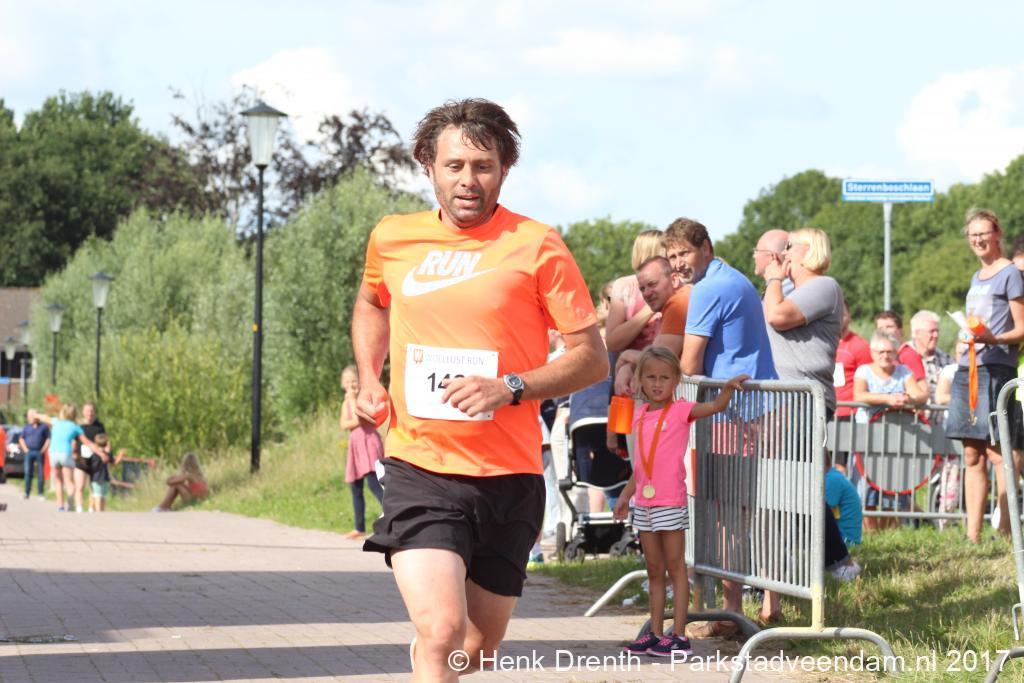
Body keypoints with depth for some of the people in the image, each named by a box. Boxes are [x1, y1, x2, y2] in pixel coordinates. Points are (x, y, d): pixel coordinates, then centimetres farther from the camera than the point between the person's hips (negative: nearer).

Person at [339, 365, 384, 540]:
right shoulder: (346, 403, 16)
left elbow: (358, 419, -18)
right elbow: (344, 425, 0)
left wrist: (352, 399, -14)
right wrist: (359, 421, -15)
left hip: (368, 442, -8)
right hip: (355, 444, 8)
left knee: (373, 484, -22)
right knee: (355, 488, 11)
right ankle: (360, 528, 20)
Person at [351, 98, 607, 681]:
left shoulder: (536, 246, -5)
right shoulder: (392, 239, 4)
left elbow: (592, 358, -4)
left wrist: (509, 388, -19)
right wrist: (369, 379, 10)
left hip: (509, 477, 0)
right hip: (418, 467, 0)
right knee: (441, 630, -21)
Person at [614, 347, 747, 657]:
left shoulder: (681, 411, -5)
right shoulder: (640, 415, 11)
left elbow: (715, 406, -20)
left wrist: (728, 388, -37)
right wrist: (626, 495, 18)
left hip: (671, 503, -6)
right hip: (644, 504, 6)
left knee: (675, 567, -2)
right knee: (654, 570, 11)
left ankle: (679, 636, -2)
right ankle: (656, 633, 17)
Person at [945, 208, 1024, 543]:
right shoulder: (977, 277, 21)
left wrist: (993, 339, -24)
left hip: (996, 368, -8)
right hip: (968, 370, 8)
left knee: (997, 453, -10)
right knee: (972, 456, 5)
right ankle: (972, 534, 5)